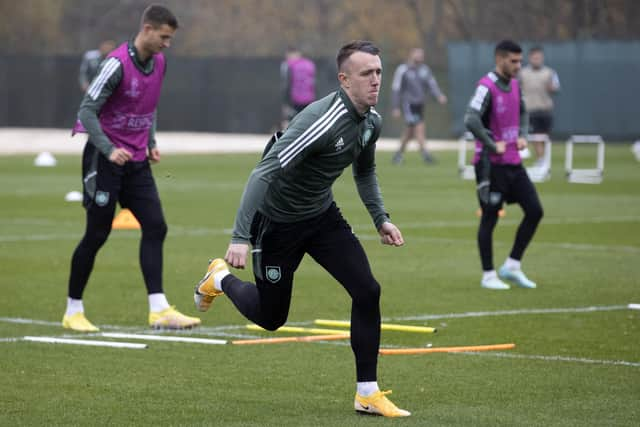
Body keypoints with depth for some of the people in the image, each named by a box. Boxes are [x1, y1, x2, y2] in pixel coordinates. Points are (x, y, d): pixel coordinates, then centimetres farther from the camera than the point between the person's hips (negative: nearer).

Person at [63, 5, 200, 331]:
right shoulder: (118, 63, -18)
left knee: (155, 227, -6)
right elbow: (87, 110, -19)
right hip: (106, 159, -7)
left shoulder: (158, 62, 6)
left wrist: (152, 142, 11)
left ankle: (158, 309, -8)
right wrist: (109, 150, -27)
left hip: (136, 161, 7)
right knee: (97, 234, 0)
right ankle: (73, 311, 14)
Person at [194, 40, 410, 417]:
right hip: (277, 221, -7)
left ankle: (368, 394, -1)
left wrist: (381, 218, 8)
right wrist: (240, 237, -37)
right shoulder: (322, 121, -32)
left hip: (322, 216, 7)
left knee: (367, 291, -11)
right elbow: (265, 173, -34)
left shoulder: (371, 121, -6)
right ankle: (221, 279, 40)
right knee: (271, 317, 8)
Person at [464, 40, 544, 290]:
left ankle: (512, 267, 13)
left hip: (513, 163, 8)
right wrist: (493, 145, -21)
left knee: (535, 211, 3)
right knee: (490, 218, 0)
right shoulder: (487, 87, -16)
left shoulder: (514, 84, 10)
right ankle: (488, 276, 9)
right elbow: (471, 120, -27)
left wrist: (522, 135, 9)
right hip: (492, 164, -8)